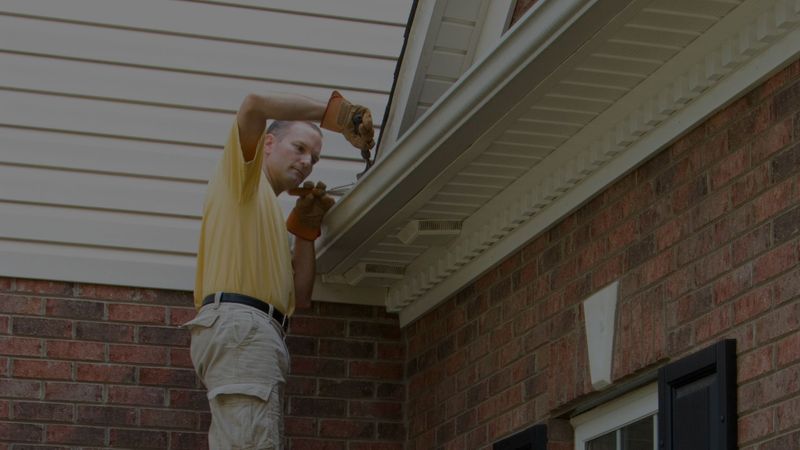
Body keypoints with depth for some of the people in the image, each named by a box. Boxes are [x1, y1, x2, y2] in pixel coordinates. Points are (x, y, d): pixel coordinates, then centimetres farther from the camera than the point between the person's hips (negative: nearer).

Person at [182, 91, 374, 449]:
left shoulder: (270, 214, 35)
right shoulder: (244, 171, 12)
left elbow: (300, 296, 24)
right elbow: (254, 105, -9)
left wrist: (305, 226, 19)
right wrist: (333, 112, -4)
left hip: (256, 334, 9)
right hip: (239, 324, -9)